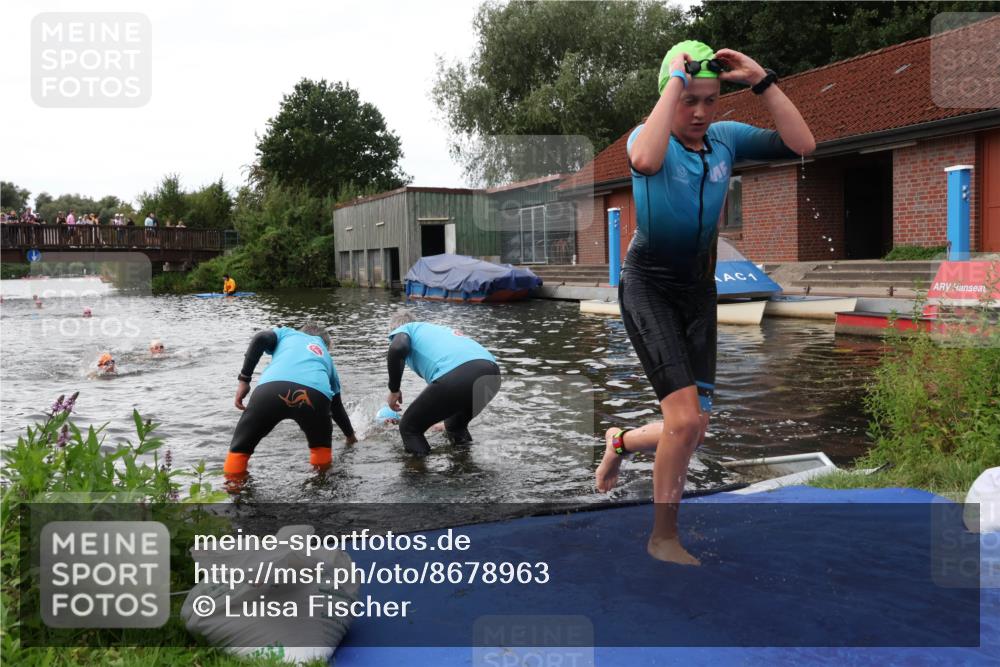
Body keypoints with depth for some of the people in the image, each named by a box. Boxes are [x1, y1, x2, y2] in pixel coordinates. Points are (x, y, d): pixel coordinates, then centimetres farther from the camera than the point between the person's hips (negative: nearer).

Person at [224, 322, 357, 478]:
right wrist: (351, 436, 64)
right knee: (321, 447, 34)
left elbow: (260, 339, 14)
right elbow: (337, 405, 49)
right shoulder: (327, 357, 42)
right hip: (316, 394, 1)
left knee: (239, 448, 20)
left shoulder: (287, 333, 39)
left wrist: (244, 379, 15)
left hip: (272, 388, -1)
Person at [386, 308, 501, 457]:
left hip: (456, 375, -7)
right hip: (491, 372, 7)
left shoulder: (403, 330, 24)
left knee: (409, 428, 15)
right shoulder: (439, 328, 43)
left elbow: (398, 348, -5)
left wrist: (393, 390, 9)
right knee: (457, 427, 35)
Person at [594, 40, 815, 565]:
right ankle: (663, 538, 5)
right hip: (648, 287, -5)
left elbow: (802, 145, -11)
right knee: (685, 418, -16)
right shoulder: (650, 137, -12)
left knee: (696, 429, 5)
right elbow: (645, 161, -38)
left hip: (697, 289, 5)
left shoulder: (726, 138, 1)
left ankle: (622, 441, 37)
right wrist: (675, 79, -30)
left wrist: (762, 82, -15)